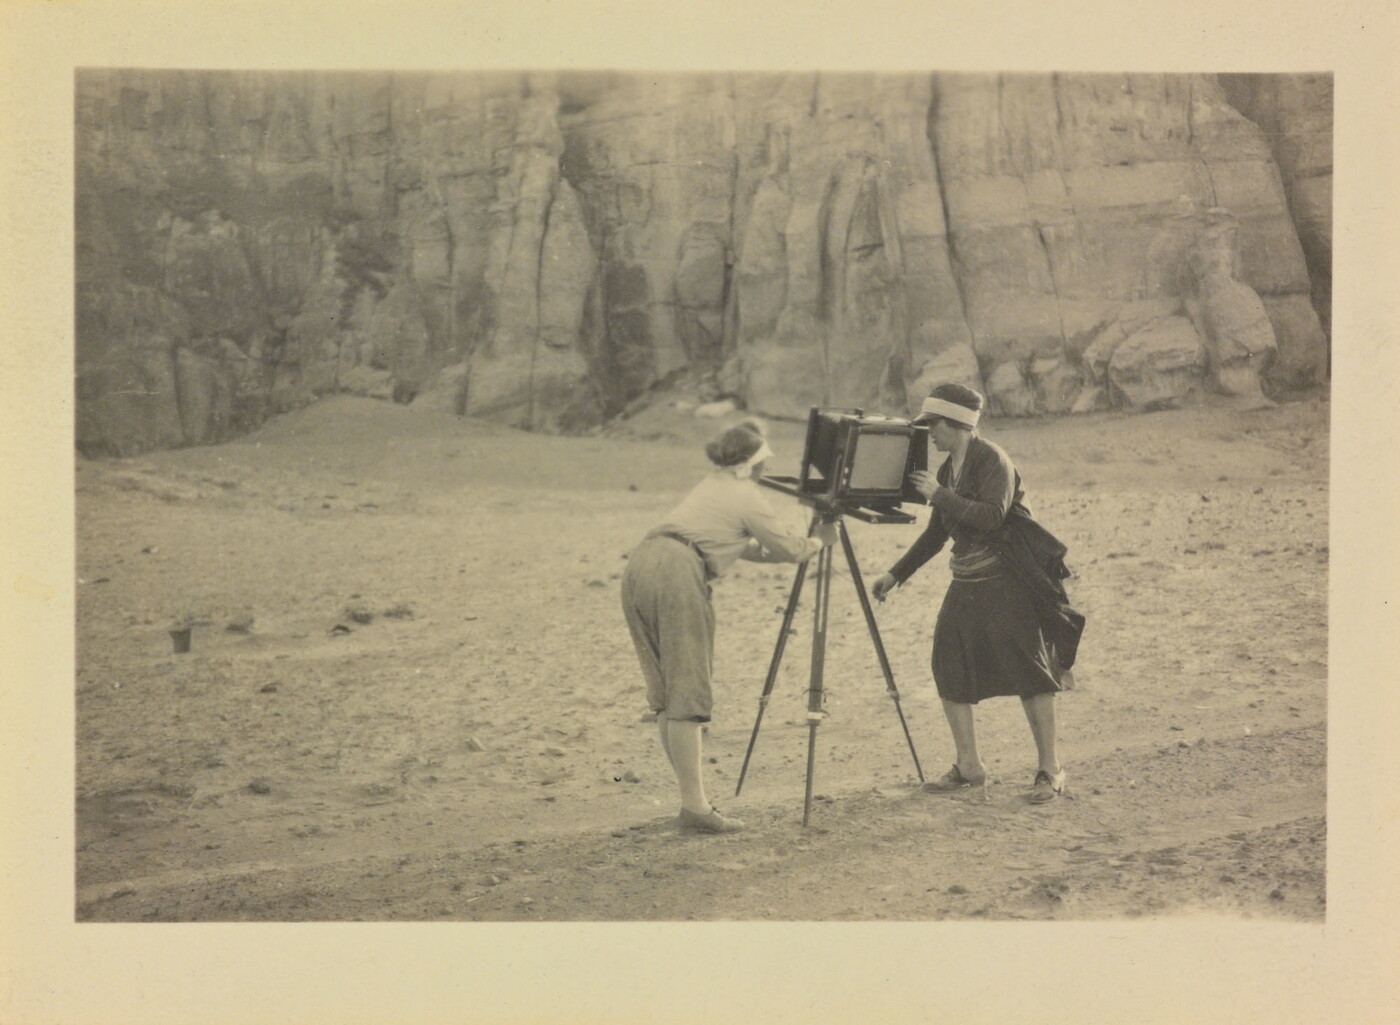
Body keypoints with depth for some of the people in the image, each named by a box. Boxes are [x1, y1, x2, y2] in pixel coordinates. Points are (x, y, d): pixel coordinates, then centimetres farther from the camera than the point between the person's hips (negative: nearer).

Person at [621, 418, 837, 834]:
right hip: (676, 574, -8)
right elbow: (791, 549, 12)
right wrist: (820, 540, 31)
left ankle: (690, 797, 17)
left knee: (666, 692, 12)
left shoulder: (711, 486, 30)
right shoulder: (747, 496, 6)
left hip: (639, 567, 8)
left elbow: (749, 549, 38)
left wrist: (804, 544, 38)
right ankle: (693, 807, -8)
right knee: (687, 693, -7)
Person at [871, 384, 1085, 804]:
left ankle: (1050, 769, -1)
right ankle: (968, 767, 13)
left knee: (1028, 670, -7)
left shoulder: (992, 460, -11)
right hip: (966, 583, 8)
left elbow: (991, 516, -25)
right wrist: (895, 574, 18)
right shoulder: (947, 469, 13)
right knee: (949, 668, 4)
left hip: (1007, 583, -8)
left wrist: (940, 495, -19)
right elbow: (935, 535, 21)